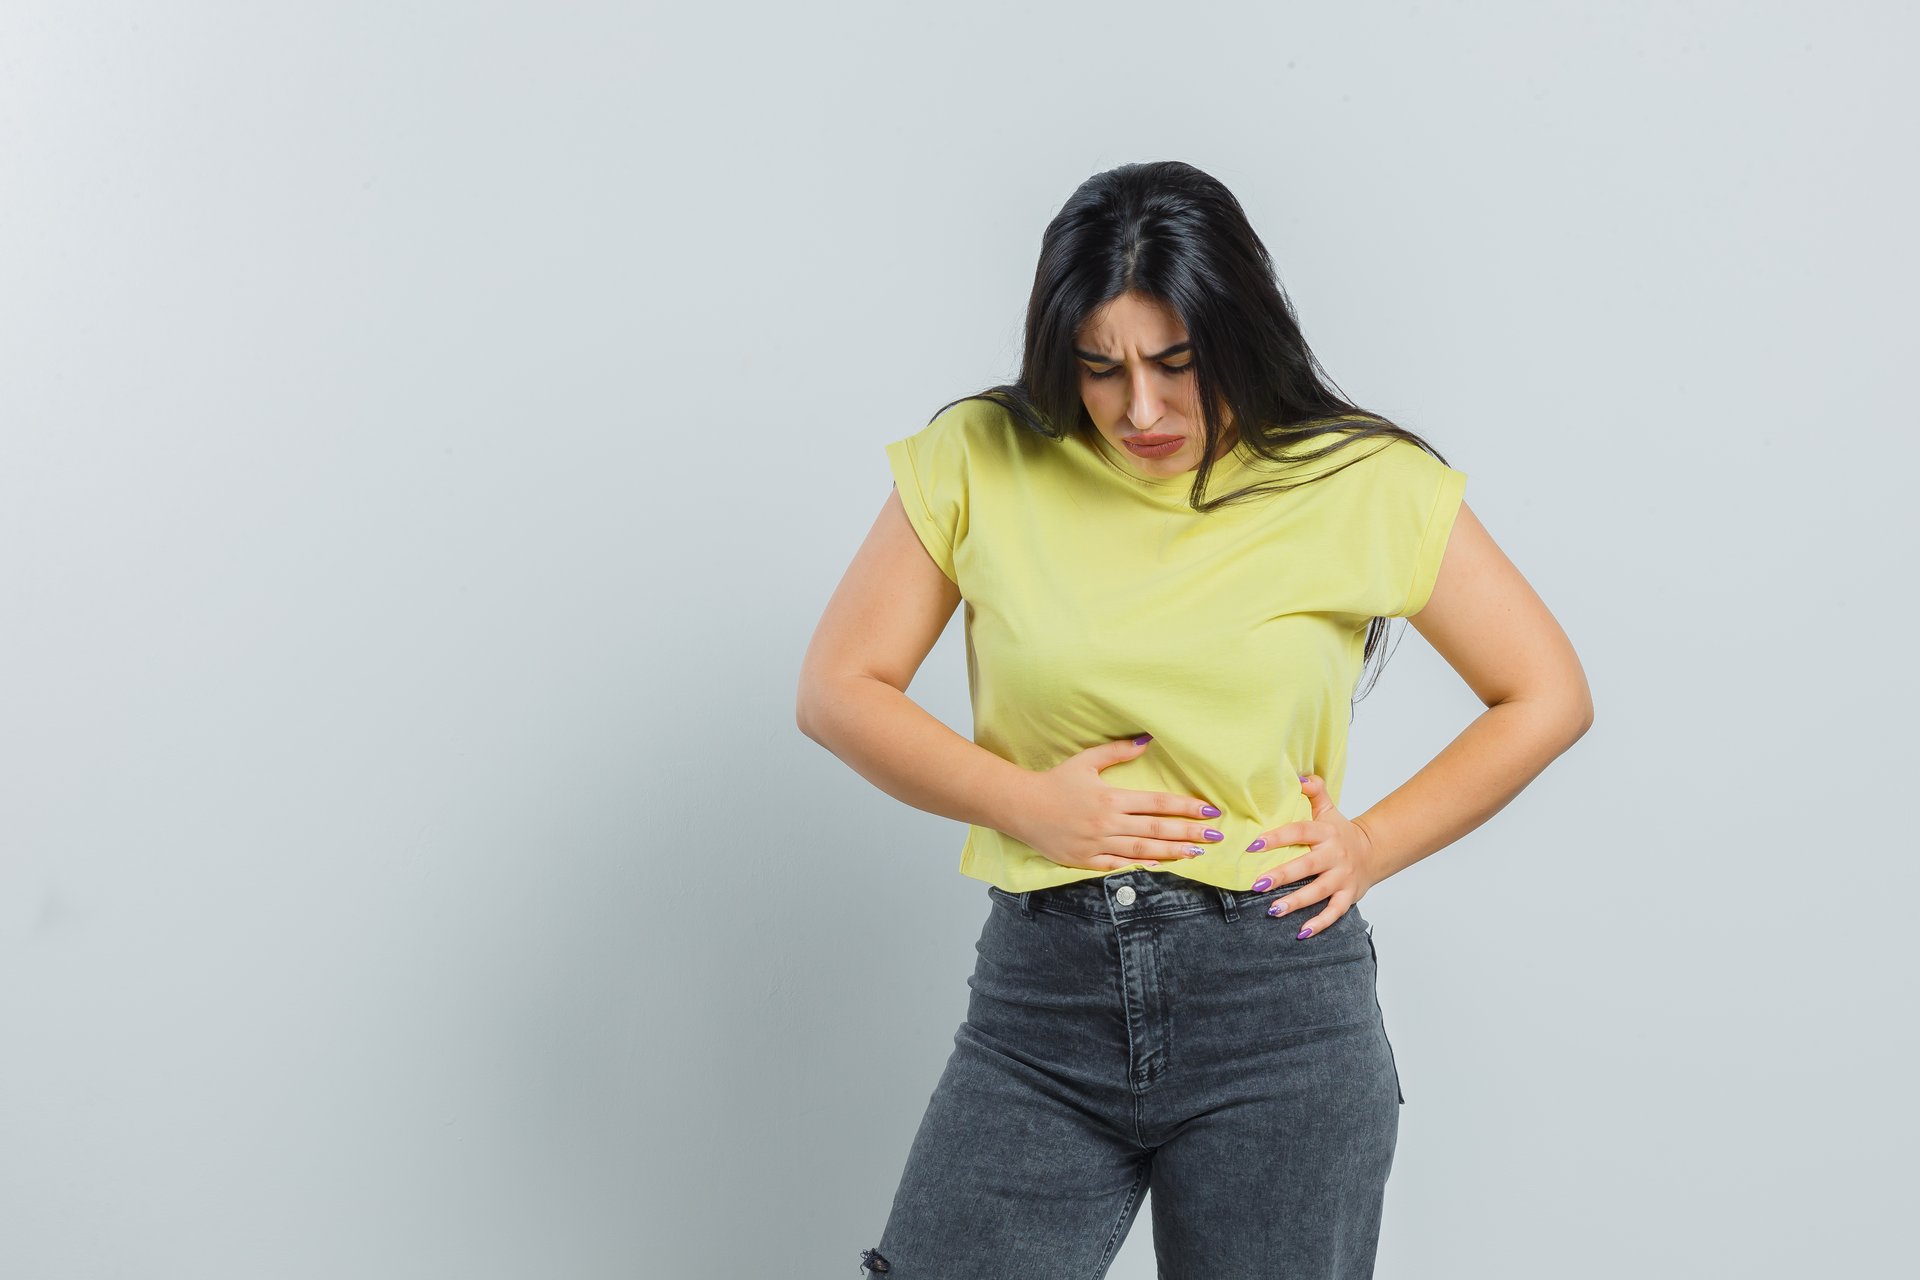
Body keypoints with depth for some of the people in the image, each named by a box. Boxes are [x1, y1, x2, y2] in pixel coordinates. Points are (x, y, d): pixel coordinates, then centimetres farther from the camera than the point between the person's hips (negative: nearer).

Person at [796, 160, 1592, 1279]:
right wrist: (1020, 801, -8)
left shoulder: (1366, 485, 0)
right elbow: (840, 690, 4)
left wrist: (1373, 846, -2)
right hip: (1042, 992, 1)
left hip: (1278, 1003, -1)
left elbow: (1548, 697, 7)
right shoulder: (981, 460, 1)